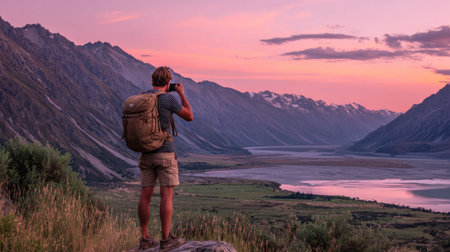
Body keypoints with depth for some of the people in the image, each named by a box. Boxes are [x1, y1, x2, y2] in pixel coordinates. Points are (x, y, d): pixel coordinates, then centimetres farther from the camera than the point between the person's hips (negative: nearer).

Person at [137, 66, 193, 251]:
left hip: (145, 154, 6)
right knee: (167, 196, -2)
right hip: (165, 154, -5)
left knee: (145, 196, 7)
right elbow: (189, 116, 3)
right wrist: (182, 94, 15)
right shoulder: (170, 99, -10)